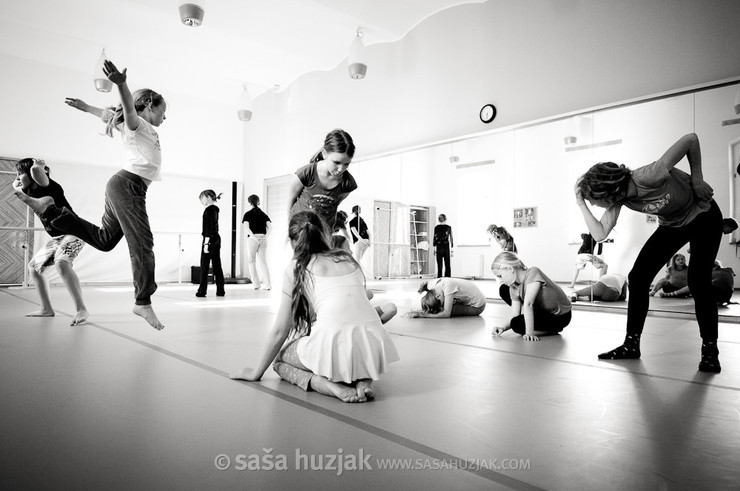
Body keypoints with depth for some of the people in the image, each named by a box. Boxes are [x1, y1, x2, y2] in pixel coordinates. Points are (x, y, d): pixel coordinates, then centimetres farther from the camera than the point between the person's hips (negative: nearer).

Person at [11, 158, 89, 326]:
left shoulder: (48, 186, -15)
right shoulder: (30, 191, 11)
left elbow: (35, 170, -36)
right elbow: (15, 186, 33)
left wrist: (39, 165, -15)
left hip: (73, 233, -10)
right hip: (57, 238, 10)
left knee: (61, 263, -34)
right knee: (33, 267, 15)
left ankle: (81, 310, -35)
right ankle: (46, 309, 21)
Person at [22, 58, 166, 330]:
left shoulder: (136, 127, 22)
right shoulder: (139, 126, -6)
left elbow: (108, 114, 38)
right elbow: (128, 110, -29)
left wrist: (84, 107, 55)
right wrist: (122, 85, -50)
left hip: (122, 186, 10)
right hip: (128, 185, -10)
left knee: (104, 239, 17)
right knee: (142, 244, -13)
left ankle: (50, 209, 21)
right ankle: (143, 303, -13)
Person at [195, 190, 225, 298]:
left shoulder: (209, 209, -12)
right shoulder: (215, 209, 14)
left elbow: (209, 228, -17)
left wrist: (206, 243, -18)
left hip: (210, 239, -8)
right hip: (217, 238, 8)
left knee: (204, 265, -2)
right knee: (217, 265, 8)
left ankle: (202, 291, 1)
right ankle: (220, 290, 9)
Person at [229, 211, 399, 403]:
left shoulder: (296, 268, 10)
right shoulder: (349, 259, 20)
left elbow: (280, 331, 12)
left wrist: (257, 372, 25)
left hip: (334, 344, -4)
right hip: (373, 347, 4)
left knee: (281, 359, 25)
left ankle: (329, 385, -3)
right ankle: (362, 379, 7)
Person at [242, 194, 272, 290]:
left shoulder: (248, 214, 1)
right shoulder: (264, 214, 10)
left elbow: (247, 228, -12)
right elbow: (270, 227, -2)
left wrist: (255, 237, -14)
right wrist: (265, 237, -6)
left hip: (252, 238, -3)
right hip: (263, 238, 3)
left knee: (252, 261, 8)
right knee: (263, 261, 7)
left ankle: (256, 284, 4)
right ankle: (267, 284, 2)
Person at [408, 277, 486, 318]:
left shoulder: (448, 286, -36)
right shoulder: (433, 284, -17)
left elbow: (446, 314, -33)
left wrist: (425, 315, -31)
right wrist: (421, 311, -22)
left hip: (477, 306, -8)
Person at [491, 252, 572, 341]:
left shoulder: (533, 273, -28)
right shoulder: (513, 287, -6)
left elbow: (527, 304, -37)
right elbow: (515, 316, -8)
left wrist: (529, 333, -42)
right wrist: (504, 327, -27)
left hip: (560, 316, -8)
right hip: (542, 311, 8)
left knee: (517, 324, -29)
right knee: (504, 291, 0)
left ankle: (552, 330, -7)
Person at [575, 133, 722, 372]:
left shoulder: (648, 178, -39)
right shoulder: (619, 198, -18)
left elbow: (691, 139, -32)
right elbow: (600, 233, -22)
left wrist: (697, 179, -24)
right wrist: (581, 203, -26)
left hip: (704, 218, -6)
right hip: (671, 225, 6)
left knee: (698, 282, -18)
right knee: (637, 277, -6)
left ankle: (710, 350, 1)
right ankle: (631, 344, 4)